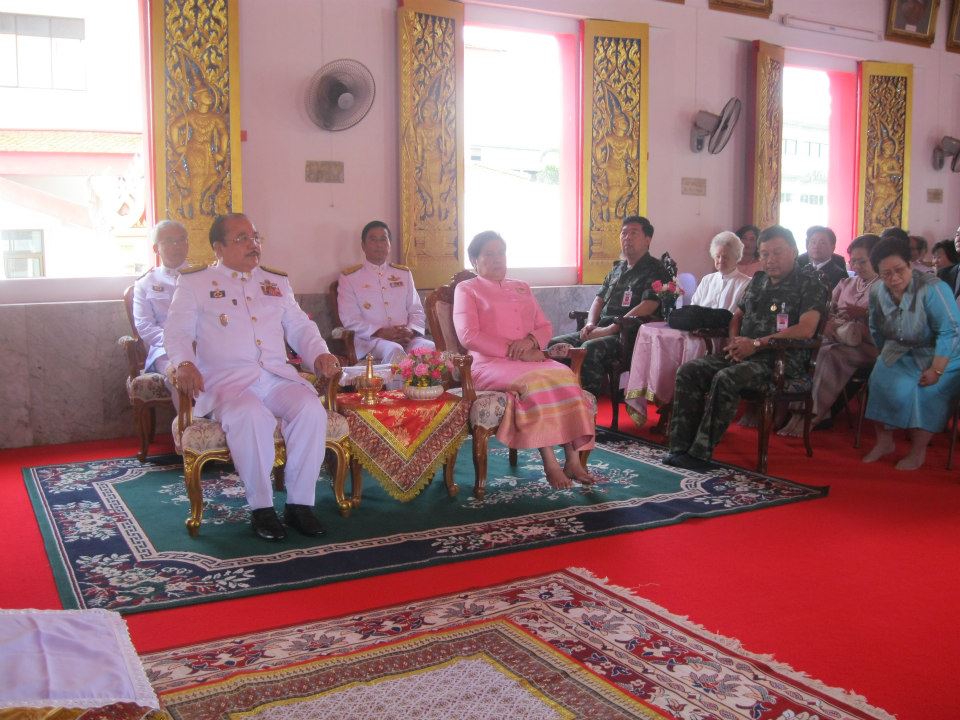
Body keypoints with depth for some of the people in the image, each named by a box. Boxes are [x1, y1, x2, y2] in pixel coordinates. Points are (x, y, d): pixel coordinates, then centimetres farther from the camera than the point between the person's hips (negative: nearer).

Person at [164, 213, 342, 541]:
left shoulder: (277, 282, 24)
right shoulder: (193, 283, 13)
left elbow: (300, 327, 22)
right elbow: (177, 332, 5)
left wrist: (320, 354, 2)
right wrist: (184, 364, -16)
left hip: (278, 377, 4)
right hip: (227, 381, -3)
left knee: (311, 409, -28)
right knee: (251, 415, -37)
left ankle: (300, 502, -16)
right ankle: (261, 507, -21)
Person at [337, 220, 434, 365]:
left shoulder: (404, 273, 21)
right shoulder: (349, 277, 9)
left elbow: (417, 311, 17)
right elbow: (350, 319, -1)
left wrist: (411, 330, -7)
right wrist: (380, 332, -16)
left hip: (406, 338, 3)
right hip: (370, 339, -3)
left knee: (429, 347, -30)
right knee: (394, 351, -38)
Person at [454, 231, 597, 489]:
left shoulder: (522, 288, 27)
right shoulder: (467, 289, 10)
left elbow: (545, 326, 20)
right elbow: (468, 336, -5)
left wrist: (530, 340, -5)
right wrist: (512, 350, -13)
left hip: (531, 358, 5)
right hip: (490, 363, -5)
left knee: (564, 375, -27)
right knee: (534, 381, -35)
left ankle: (573, 459, -31)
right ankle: (549, 463, -34)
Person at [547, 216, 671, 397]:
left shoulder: (654, 270, -1)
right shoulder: (617, 269, 24)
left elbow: (647, 307, -14)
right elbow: (599, 299, 24)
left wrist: (610, 329, -17)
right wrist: (590, 324, 1)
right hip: (601, 331, 8)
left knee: (590, 349, -36)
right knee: (555, 344, -11)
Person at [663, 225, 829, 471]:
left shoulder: (810, 285, -1)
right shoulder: (758, 281, 21)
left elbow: (805, 330, -14)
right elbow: (737, 316, 28)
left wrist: (757, 344, -17)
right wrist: (735, 341, 4)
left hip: (781, 358, -7)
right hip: (743, 353, 7)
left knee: (726, 379, -34)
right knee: (688, 371, -14)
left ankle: (700, 454, -29)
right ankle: (680, 448, -18)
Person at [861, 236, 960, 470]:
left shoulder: (932, 288, -24)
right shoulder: (877, 292, -4)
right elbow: (876, 329, 12)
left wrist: (936, 370, -25)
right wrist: (886, 357, 8)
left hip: (939, 355, -5)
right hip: (901, 352, 5)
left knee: (926, 390, -26)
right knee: (882, 380, -19)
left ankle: (918, 450, -11)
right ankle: (884, 441, -6)